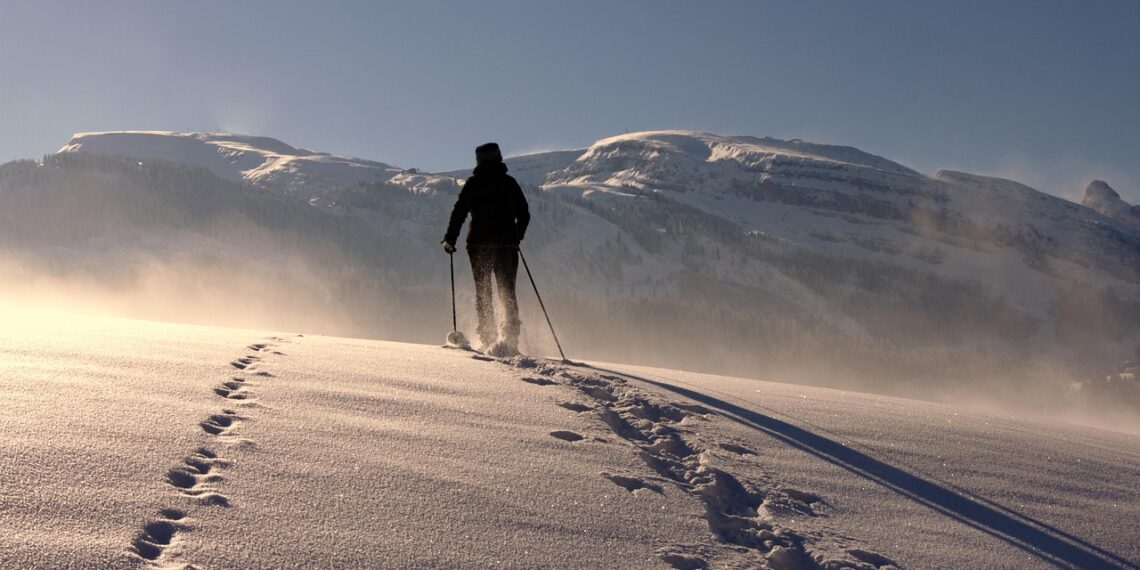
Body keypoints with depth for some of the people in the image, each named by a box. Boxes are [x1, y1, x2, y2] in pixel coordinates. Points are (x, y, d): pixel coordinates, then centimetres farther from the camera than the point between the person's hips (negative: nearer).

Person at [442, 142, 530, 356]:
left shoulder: (473, 184, -1)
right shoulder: (509, 183, 6)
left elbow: (459, 212, -5)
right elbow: (524, 214, 10)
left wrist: (449, 239, 4)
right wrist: (516, 237, 25)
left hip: (479, 244, -1)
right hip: (507, 244, 2)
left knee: (483, 292, 8)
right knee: (507, 291, 7)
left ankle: (489, 337, 1)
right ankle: (511, 334, -8)